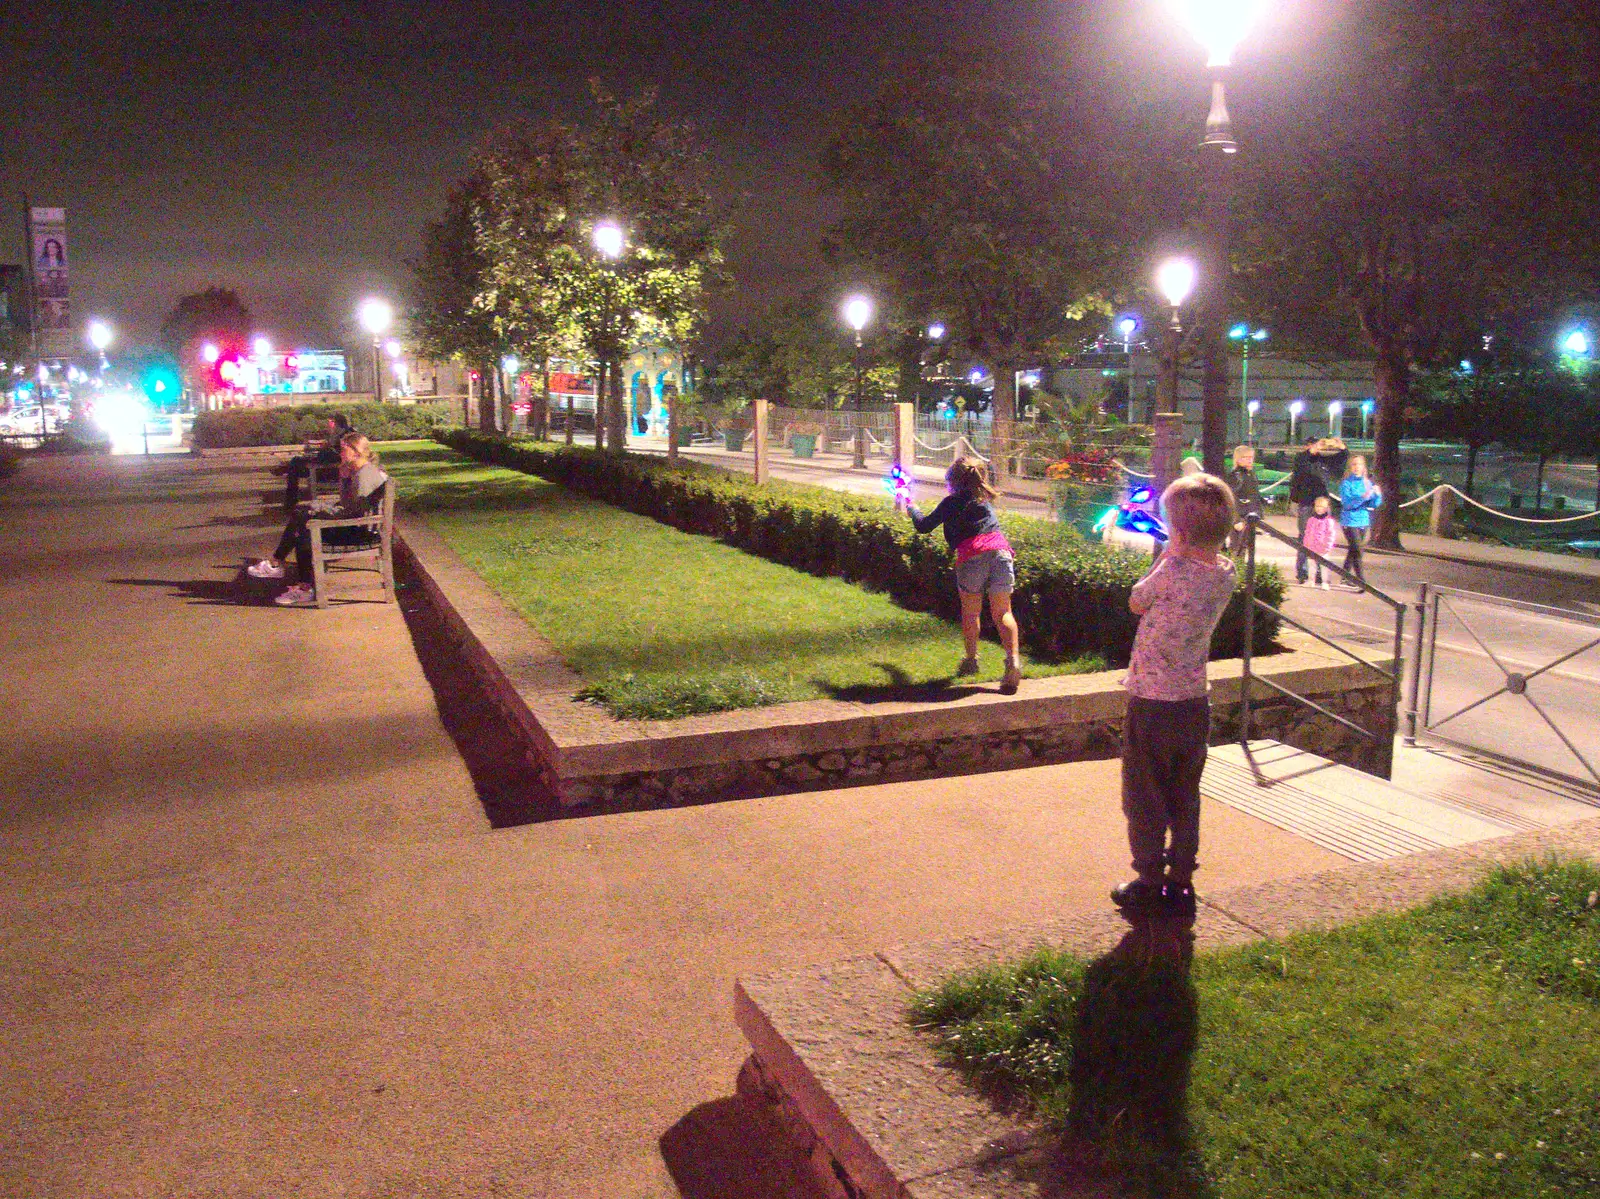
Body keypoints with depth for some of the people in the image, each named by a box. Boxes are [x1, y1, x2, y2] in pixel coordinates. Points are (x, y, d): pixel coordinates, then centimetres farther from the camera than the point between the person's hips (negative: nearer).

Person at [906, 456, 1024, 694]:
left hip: (971, 556, -3)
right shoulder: (985, 500, 26)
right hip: (1000, 551, 3)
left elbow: (924, 526, 21)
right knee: (1002, 612, 3)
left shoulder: (951, 503, 11)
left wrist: (911, 510, 43)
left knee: (970, 613, 16)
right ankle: (1013, 660, -16)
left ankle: (971, 659, 20)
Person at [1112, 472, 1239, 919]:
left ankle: (1149, 885, 18)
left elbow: (1136, 602, -5)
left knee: (1145, 802, 9)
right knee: (1185, 802, 17)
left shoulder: (1172, 572, -24)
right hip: (1195, 704, 6)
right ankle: (1181, 884, 25)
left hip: (1152, 705, -6)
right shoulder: (1226, 574, -4)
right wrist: (1179, 556, 4)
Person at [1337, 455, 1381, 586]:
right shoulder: (1346, 483, -7)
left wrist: (1377, 495, -15)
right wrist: (1363, 497, -29)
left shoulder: (1367, 483, 7)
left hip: (1363, 521, 6)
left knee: (1353, 550, 15)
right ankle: (1363, 583, -13)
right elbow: (1347, 503, -18)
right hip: (1350, 522, -6)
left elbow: (1374, 504, 5)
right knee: (1357, 552, -12)